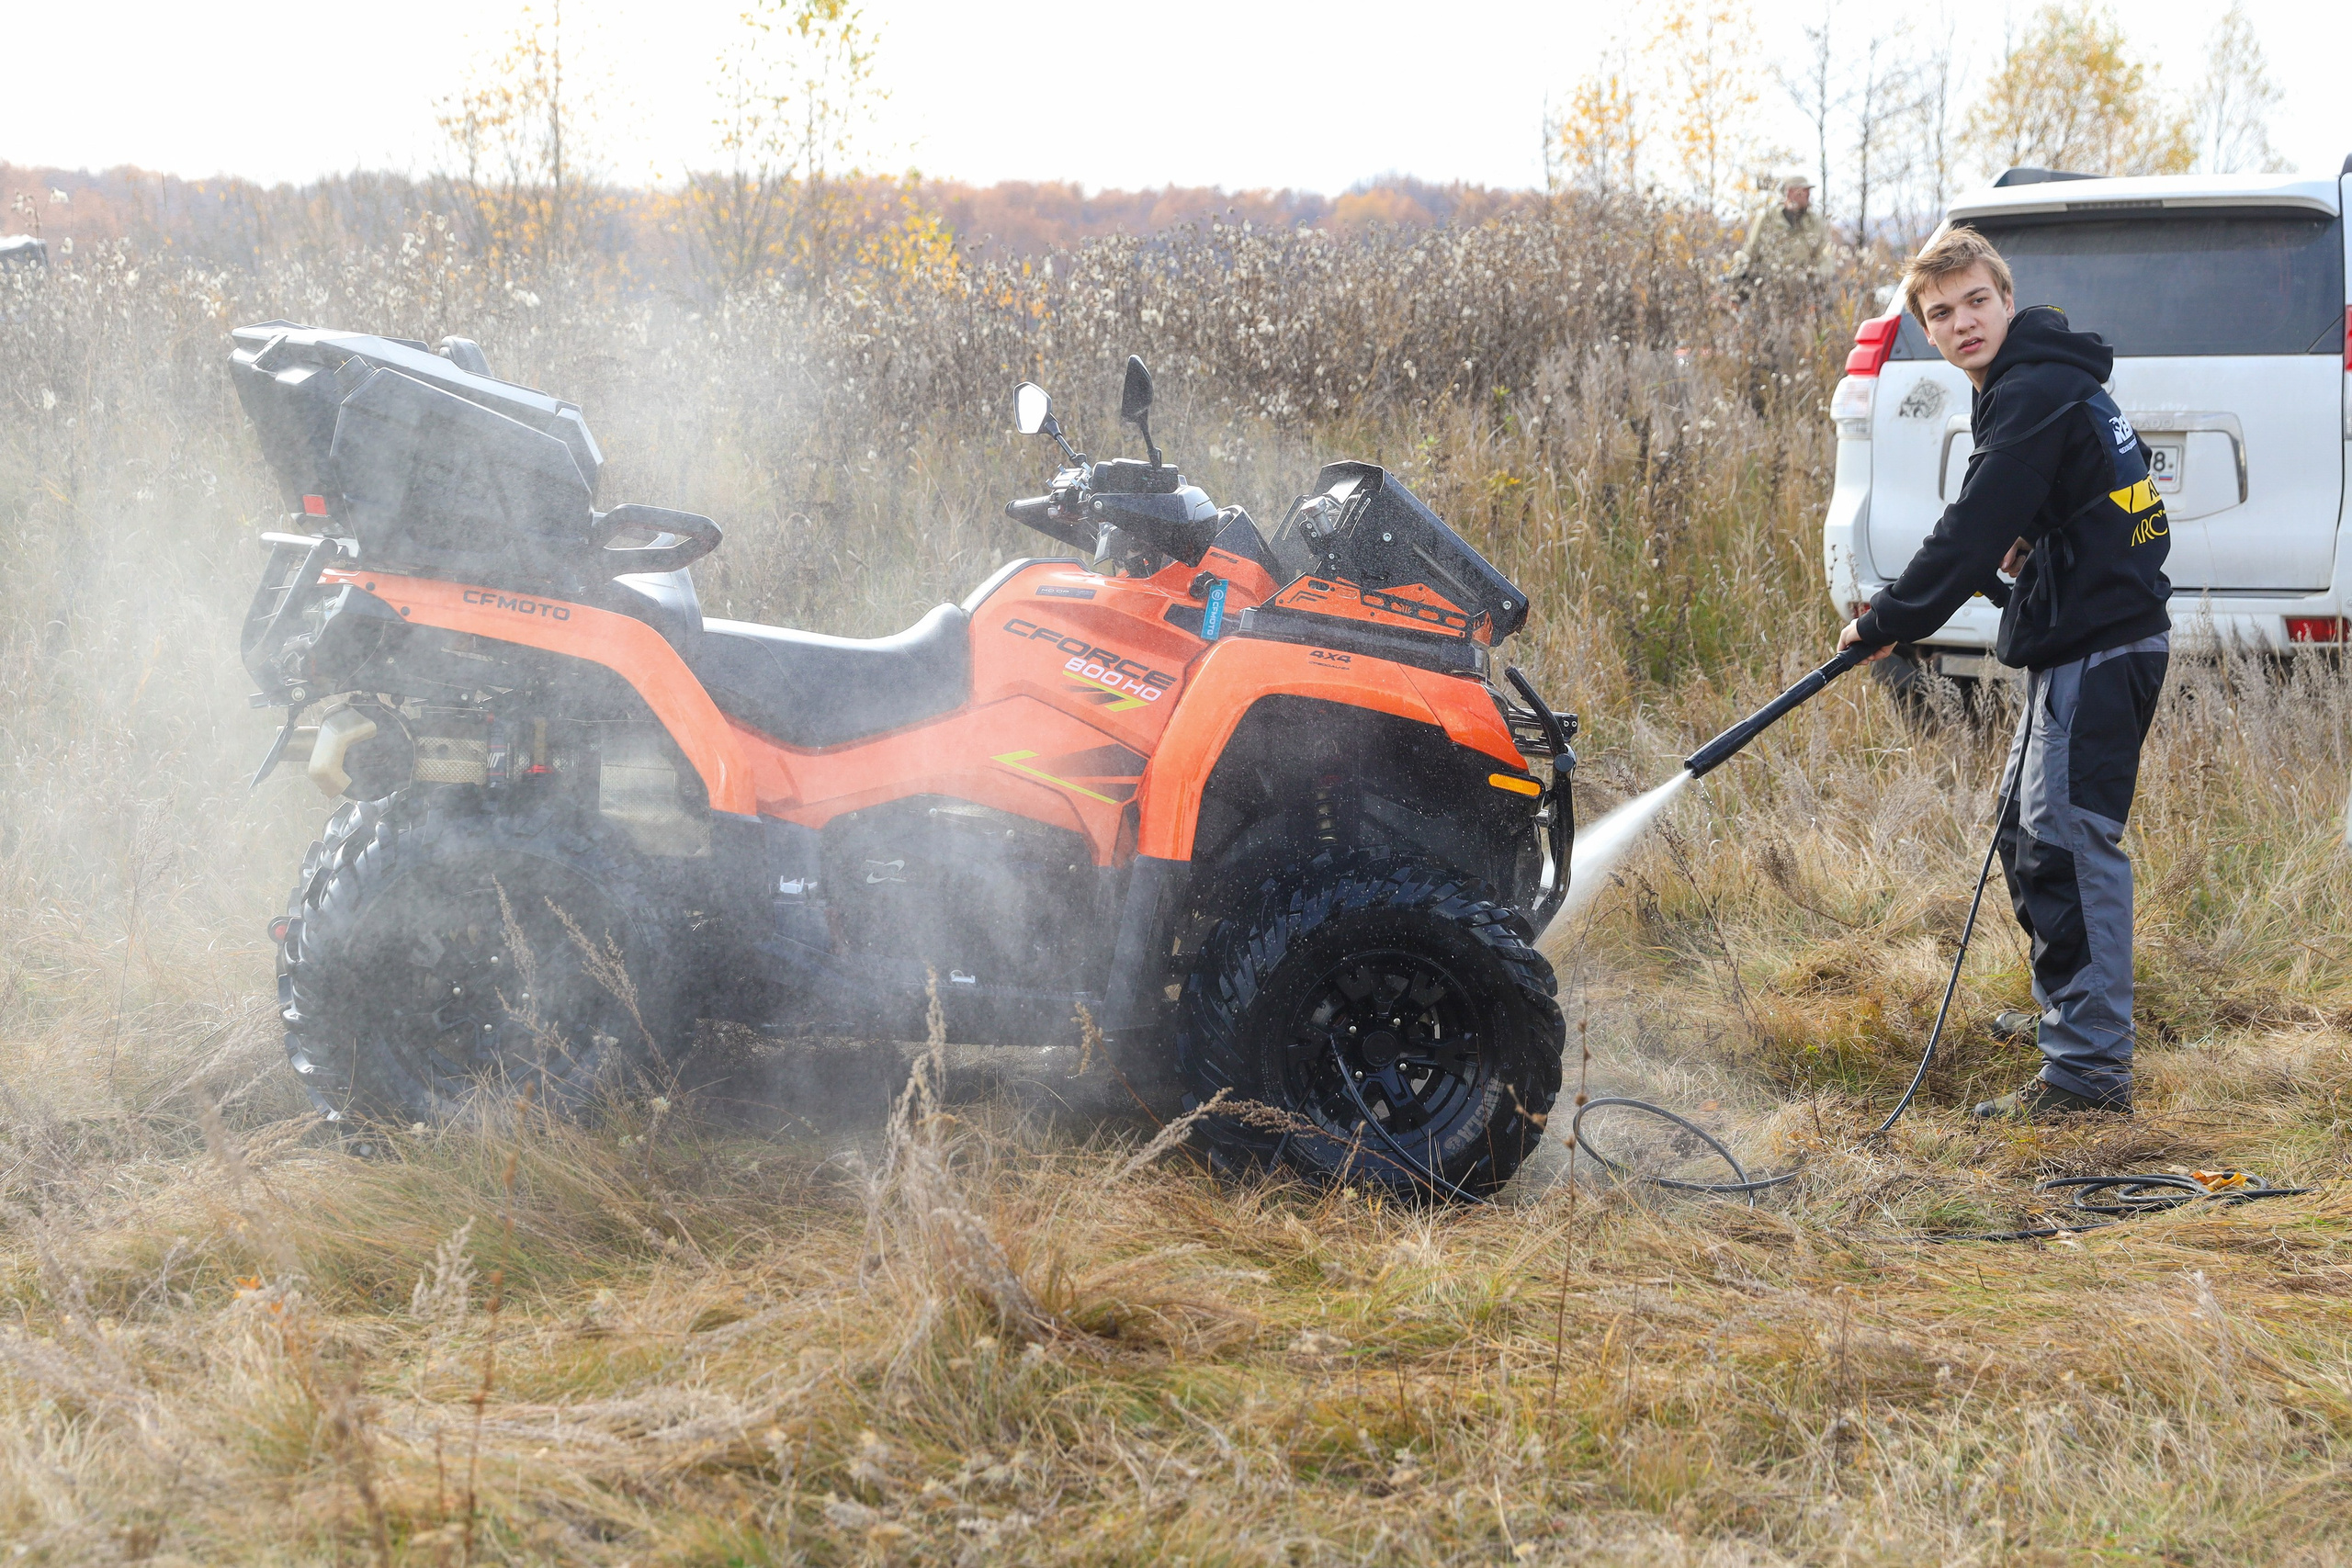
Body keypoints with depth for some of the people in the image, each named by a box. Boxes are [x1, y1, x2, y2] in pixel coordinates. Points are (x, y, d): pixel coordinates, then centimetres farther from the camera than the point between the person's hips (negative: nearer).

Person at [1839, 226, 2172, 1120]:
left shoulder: (2035, 395, -16)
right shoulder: (2039, 384, 17)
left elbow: (1972, 533, -20)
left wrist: (1888, 622, -13)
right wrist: (2028, 546, 9)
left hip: (2098, 646, -11)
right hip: (2084, 641, 11)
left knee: (2066, 844, -12)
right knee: (2027, 829, 19)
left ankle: (2090, 1068, -11)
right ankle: (2069, 1012, 32)